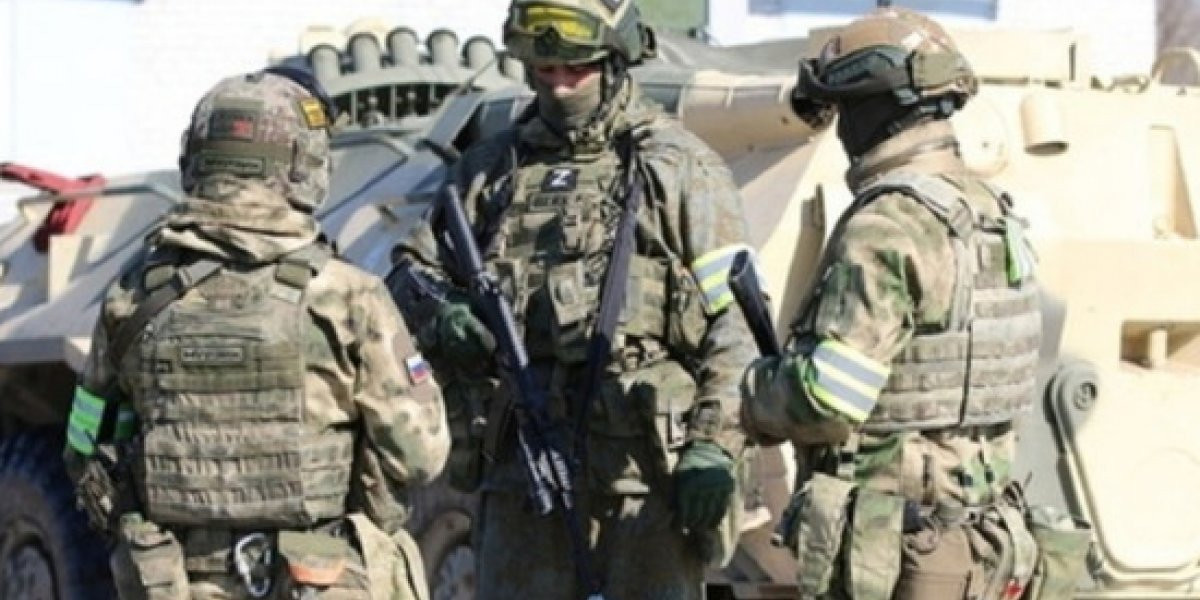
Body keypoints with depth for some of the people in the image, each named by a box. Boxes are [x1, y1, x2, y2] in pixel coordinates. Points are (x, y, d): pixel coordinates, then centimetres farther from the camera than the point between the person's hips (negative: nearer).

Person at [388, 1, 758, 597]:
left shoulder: (680, 168, 2)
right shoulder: (493, 169, 14)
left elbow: (734, 328, -2)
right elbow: (412, 269, 21)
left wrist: (716, 448, -12)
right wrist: (438, 313, -4)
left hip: (648, 468, -4)